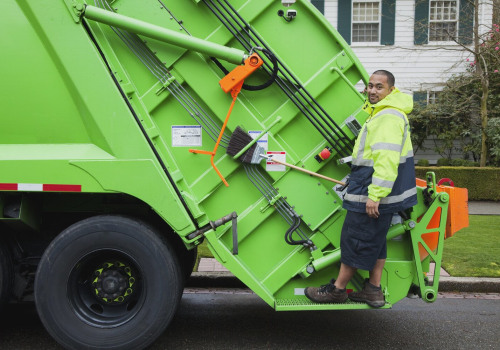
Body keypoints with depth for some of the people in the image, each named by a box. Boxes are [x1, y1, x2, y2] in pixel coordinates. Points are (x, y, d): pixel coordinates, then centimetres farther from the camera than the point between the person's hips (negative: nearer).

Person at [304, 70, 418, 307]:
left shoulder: (389, 117, -17)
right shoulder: (380, 113, 19)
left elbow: (387, 159, -26)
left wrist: (375, 194, -28)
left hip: (372, 193, -11)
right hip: (374, 190, 11)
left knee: (355, 239, -2)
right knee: (375, 240, 14)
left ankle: (337, 289, 10)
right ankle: (373, 290, 23)